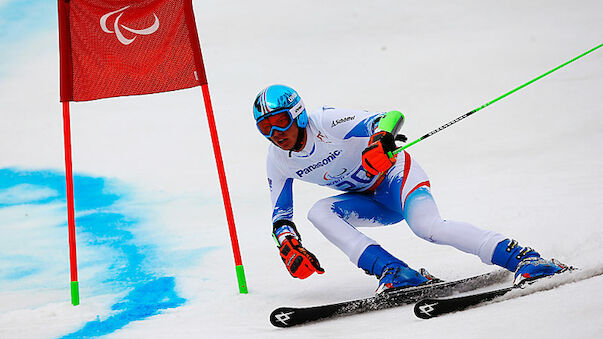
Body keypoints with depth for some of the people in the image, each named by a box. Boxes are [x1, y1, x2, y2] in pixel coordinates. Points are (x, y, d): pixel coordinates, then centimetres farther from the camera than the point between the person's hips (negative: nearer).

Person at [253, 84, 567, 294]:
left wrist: (381, 139, -53)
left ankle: (523, 258, -33)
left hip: (395, 176, -6)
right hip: (372, 202, 7)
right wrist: (288, 245, -17)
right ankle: (394, 273, -29)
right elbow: (280, 214, 3)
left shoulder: (326, 123, -25)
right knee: (319, 212, -21)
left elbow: (392, 117, -31)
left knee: (426, 226, -33)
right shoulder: (277, 161, -6)